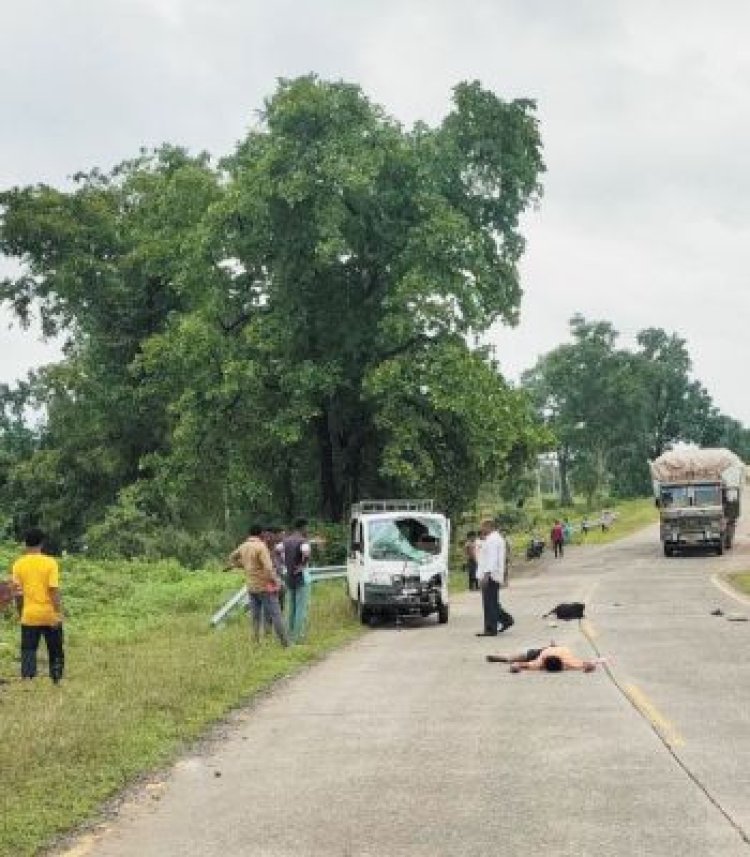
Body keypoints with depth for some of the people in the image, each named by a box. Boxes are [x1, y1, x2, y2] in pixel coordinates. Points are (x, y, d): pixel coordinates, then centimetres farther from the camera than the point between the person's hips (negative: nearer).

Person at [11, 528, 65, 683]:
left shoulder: (18, 564, -1)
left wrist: (20, 613, 13)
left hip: (29, 615, 1)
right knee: (55, 651, 14)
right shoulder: (50, 562, -8)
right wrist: (58, 613, -10)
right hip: (50, 614, -1)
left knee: (28, 651, 4)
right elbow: (54, 590, -13)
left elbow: (17, 593, 2)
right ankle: (56, 679, 19)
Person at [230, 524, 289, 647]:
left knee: (255, 616, 12)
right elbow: (268, 568, -23)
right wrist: (276, 581, -10)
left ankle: (256, 641, 12)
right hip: (265, 586, -7)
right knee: (275, 615, -3)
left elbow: (232, 559, 24)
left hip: (251, 587, 7)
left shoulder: (244, 546, 6)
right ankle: (285, 643, -1)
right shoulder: (261, 546, -15)